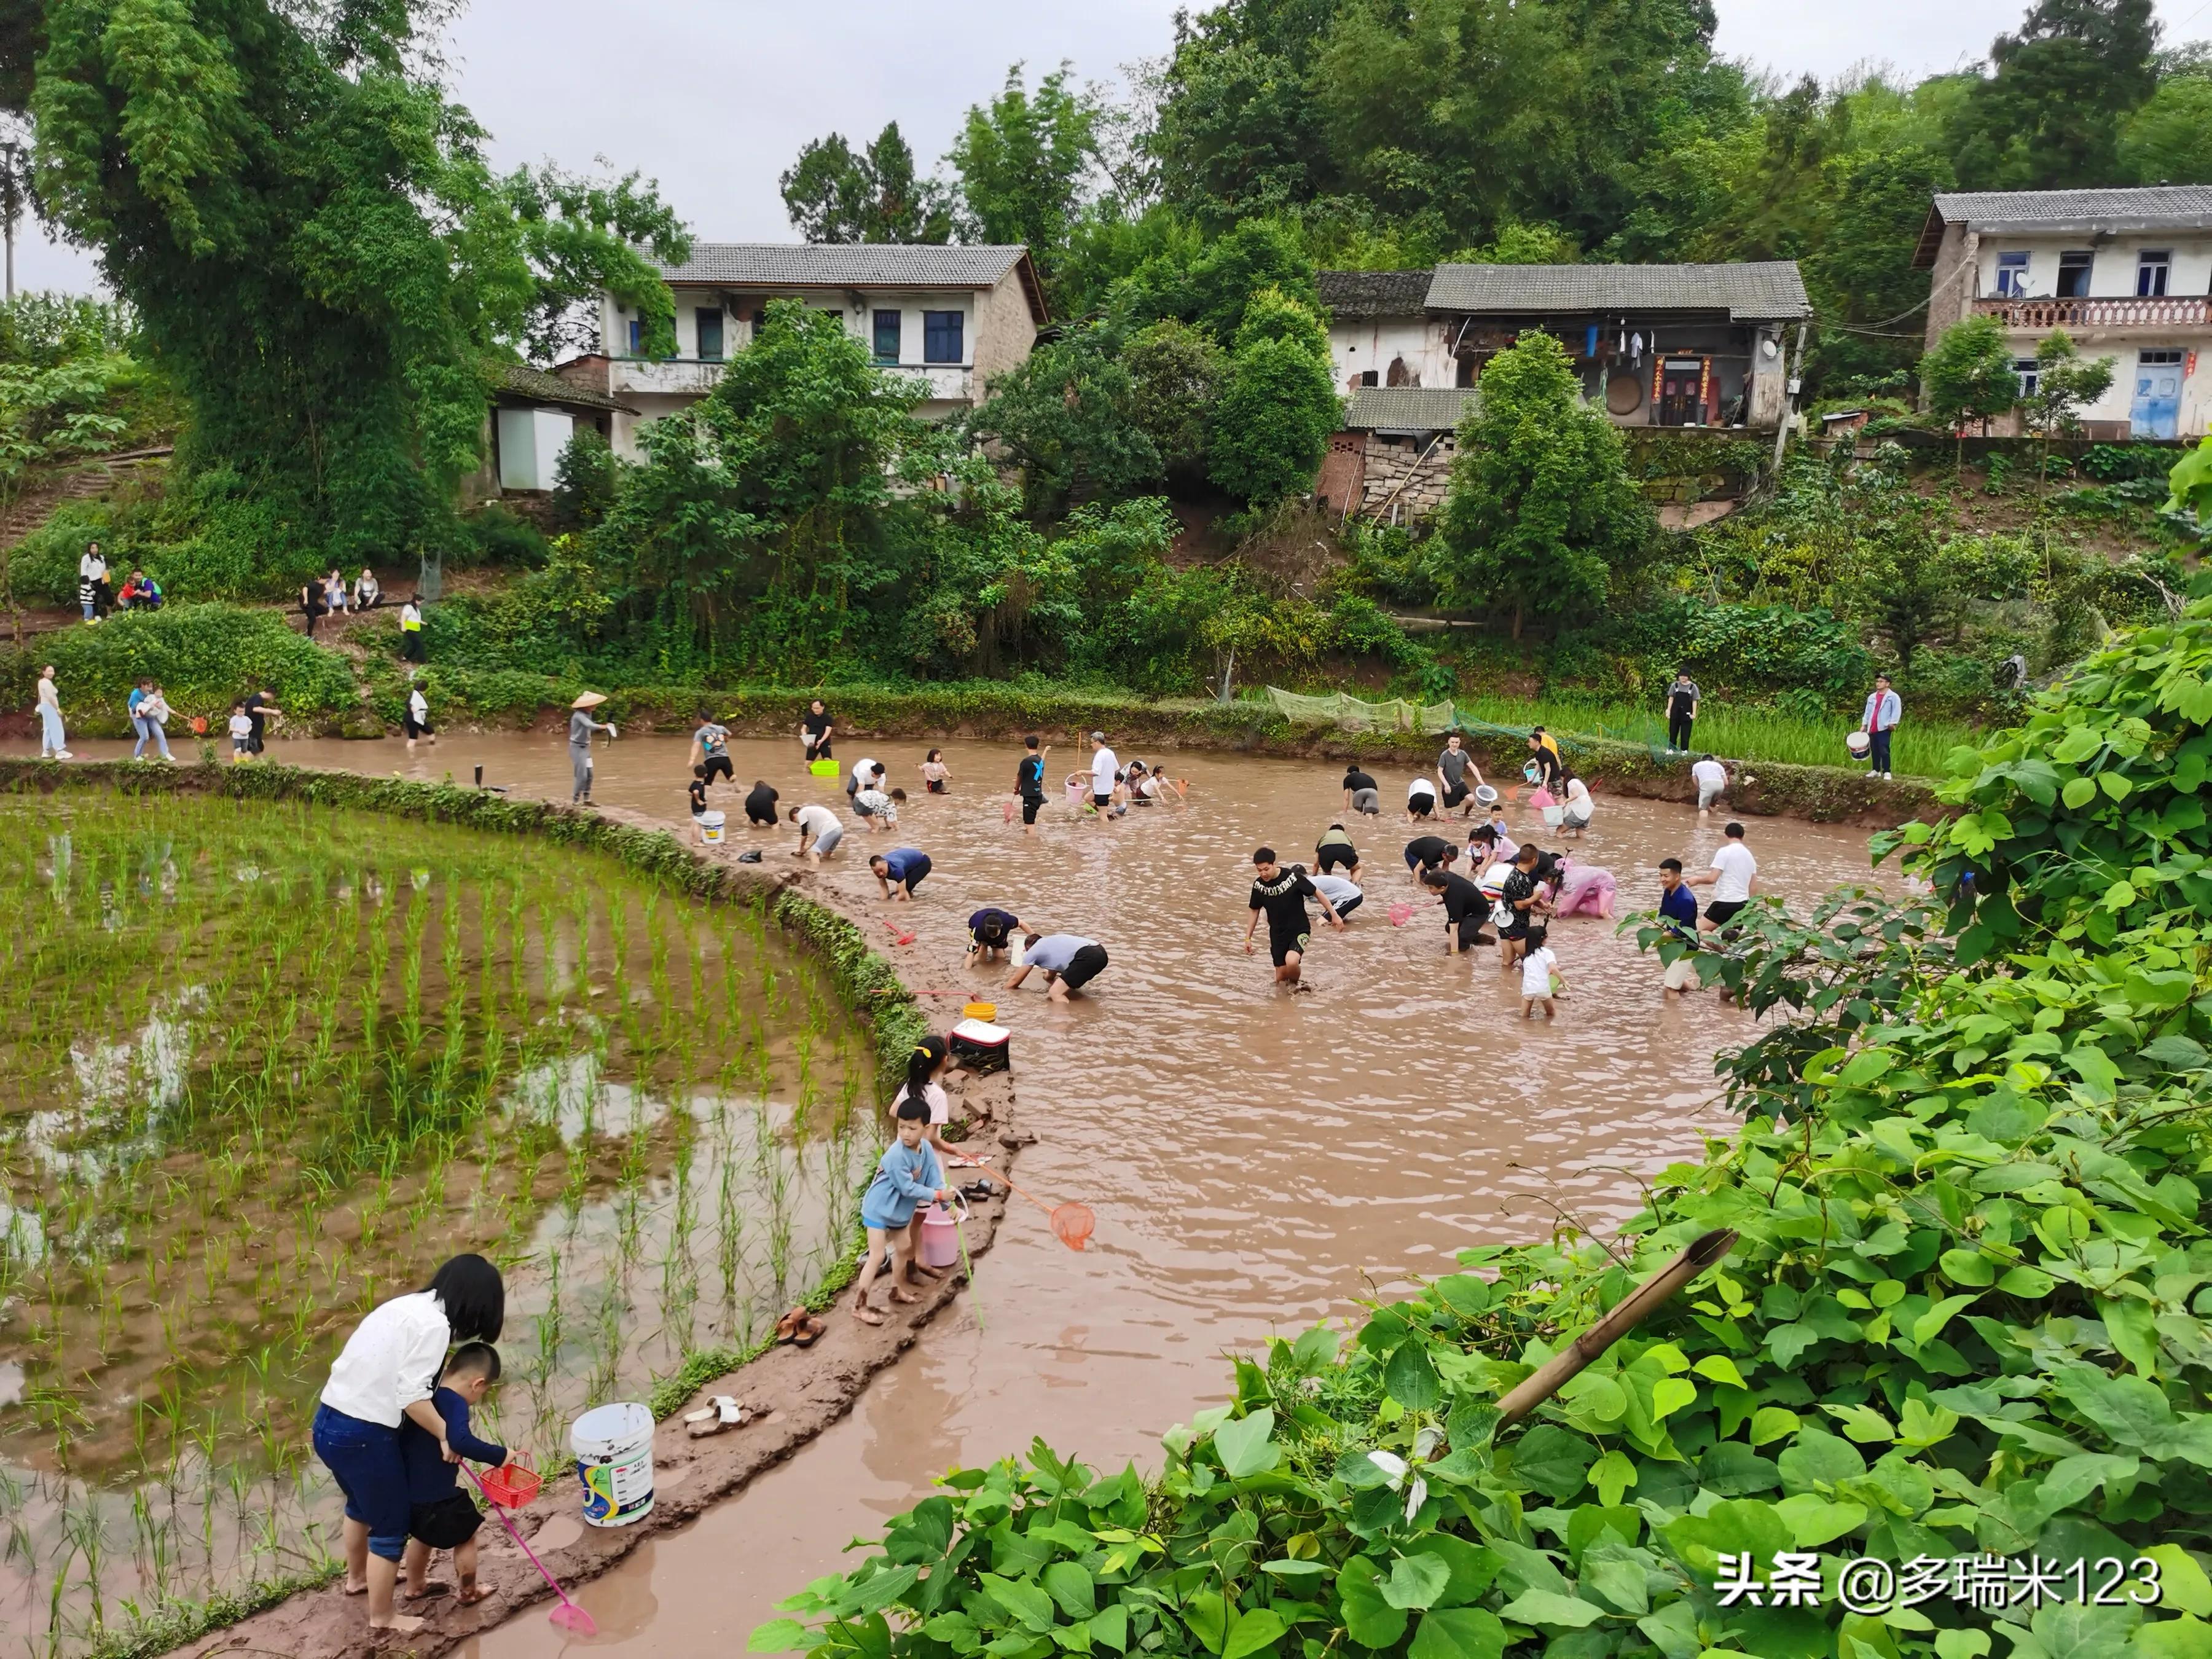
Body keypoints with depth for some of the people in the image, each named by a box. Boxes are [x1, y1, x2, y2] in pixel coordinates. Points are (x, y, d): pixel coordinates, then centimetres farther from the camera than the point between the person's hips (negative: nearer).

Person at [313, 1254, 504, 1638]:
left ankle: (357, 1577, 55)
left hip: (329, 1421, 10)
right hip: (361, 1434, -9)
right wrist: (446, 1434, -7)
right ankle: (382, 1617, 25)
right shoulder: (433, 1324, -17)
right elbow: (412, 1395, -21)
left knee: (362, 1503, 33)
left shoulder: (408, 1305, 11)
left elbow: (389, 1377, 11)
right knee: (390, 1525, 10)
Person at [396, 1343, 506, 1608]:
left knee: (422, 1536, 33)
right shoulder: (455, 1403, -24)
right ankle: (468, 1592, 34)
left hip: (407, 1490, 7)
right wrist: (499, 1455, -29)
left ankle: (415, 1586, 51)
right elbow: (462, 1442, -39)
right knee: (465, 1538, 18)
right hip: (436, 1497, -7)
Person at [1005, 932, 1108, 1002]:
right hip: (1100, 953, 8)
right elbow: (1050, 977, 52)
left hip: (1087, 957, -8)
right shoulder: (1051, 943, 35)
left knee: (1055, 993, -11)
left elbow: (1013, 983, 23)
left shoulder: (1032, 951, 15)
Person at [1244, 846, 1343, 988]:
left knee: (1291, 961, -30)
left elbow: (1316, 893, -8)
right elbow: (1255, 911, 7)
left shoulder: (1292, 877, -20)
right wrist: (1248, 938, 7)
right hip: (1277, 935, 4)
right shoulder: (1259, 885, -8)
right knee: (1281, 980, 4)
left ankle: (1296, 984, 3)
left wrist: (1334, 915, -6)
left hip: (1299, 930, -4)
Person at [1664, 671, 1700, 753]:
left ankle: (1684, 750, 11)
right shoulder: (1675, 685, 3)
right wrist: (1668, 710, 1)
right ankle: (1671, 748, 14)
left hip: (1687, 713, -2)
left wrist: (1694, 713, -4)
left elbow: (1694, 701, -1)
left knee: (1685, 733, 3)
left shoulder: (1693, 687, -2)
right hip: (1675, 712, 2)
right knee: (1673, 731, 6)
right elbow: (1671, 698, 5)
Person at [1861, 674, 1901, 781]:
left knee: (1884, 751, -11)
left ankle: (1886, 772, -7)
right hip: (1872, 729, 6)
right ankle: (1876, 770, 18)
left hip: (1884, 728, -6)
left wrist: (1892, 723, -18)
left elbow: (1897, 711, -9)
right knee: (1874, 751, 10)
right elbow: (1868, 712, 21)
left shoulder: (1893, 696, -2)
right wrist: (1864, 725, 15)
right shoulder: (1872, 697, 18)